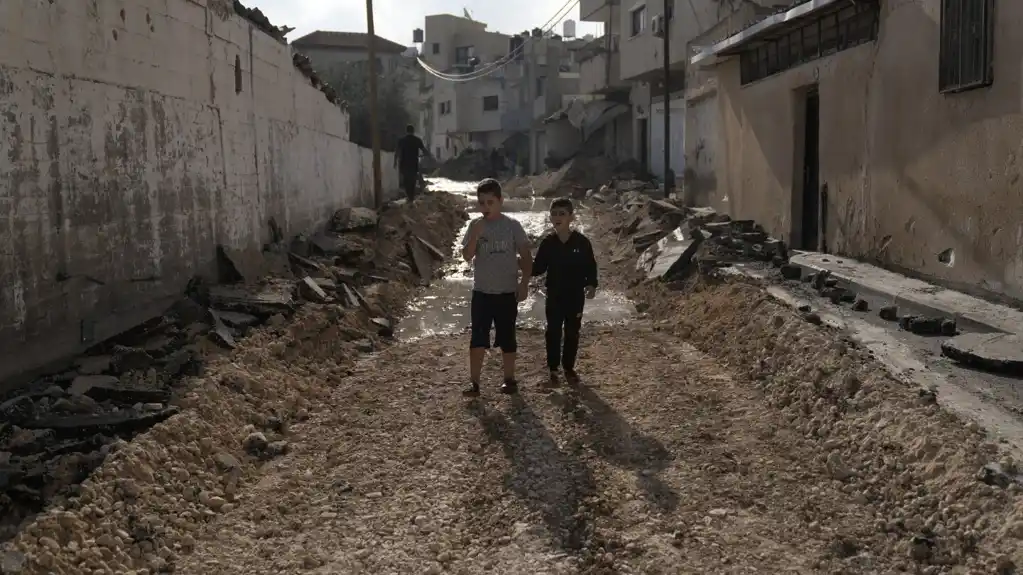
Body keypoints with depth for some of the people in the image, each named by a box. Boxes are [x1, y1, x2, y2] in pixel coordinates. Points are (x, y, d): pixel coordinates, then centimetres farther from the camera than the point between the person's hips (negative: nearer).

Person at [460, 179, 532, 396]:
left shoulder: (512, 226, -5)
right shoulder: (475, 225, 1)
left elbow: (526, 256, -2)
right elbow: (467, 256, -6)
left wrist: (524, 283, -9)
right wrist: (475, 235, -20)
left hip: (507, 292, -2)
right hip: (481, 292, 2)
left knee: (506, 338, 9)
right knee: (477, 338, 2)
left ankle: (509, 379, 22)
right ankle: (474, 382, 8)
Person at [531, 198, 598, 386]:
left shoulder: (582, 242, -9)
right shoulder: (548, 243, -4)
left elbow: (590, 266, -2)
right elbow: (538, 268, 2)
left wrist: (591, 285, -15)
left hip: (576, 295, -1)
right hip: (554, 295, 1)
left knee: (572, 333, 10)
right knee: (553, 332, 6)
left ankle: (569, 367, 25)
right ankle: (553, 369, 18)